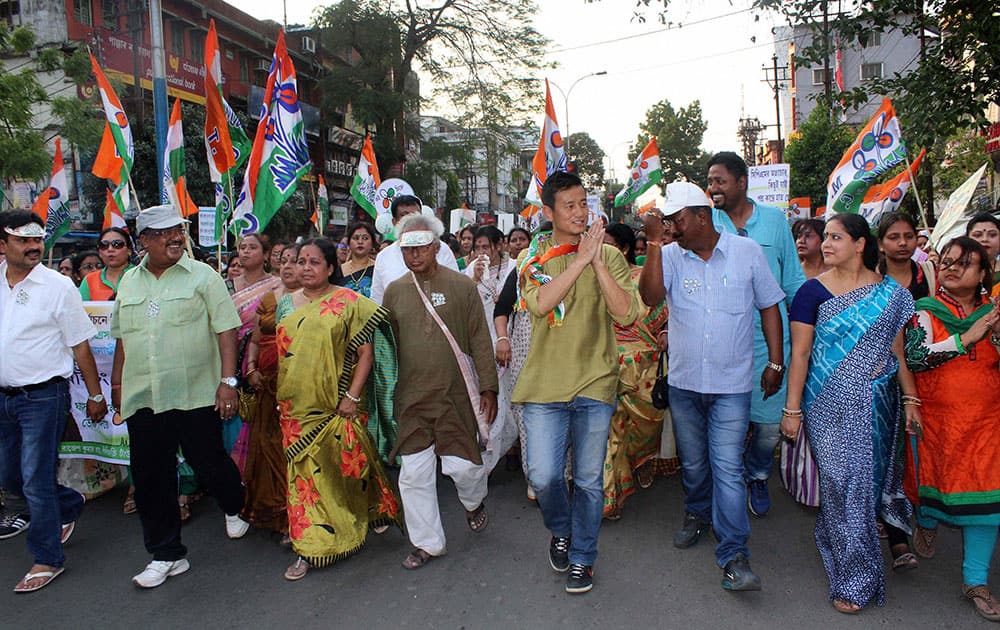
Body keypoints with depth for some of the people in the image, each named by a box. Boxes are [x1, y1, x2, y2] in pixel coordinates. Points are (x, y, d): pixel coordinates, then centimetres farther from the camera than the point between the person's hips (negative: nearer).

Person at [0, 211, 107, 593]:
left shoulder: (58, 286, -9)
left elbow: (80, 346, -7)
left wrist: (95, 395, -5)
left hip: (42, 397, -6)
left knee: (35, 480, -2)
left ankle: (47, 559, 12)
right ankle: (69, 505, 41)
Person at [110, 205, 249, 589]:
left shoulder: (203, 276, -2)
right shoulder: (129, 283, 12)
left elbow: (226, 330, -7)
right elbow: (122, 338, 20)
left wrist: (228, 380, -14)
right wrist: (117, 382, 19)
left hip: (196, 394, -4)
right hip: (142, 398, 4)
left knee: (209, 463, 6)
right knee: (150, 478, 7)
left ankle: (235, 510, 39)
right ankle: (166, 555, 22)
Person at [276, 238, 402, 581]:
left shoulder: (348, 302, -5)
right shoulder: (286, 304, 10)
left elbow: (365, 353, -8)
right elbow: (276, 352, 17)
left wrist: (352, 396, -14)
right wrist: (279, 397, 11)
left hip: (336, 407, -4)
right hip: (296, 408, 4)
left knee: (342, 471, 5)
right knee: (305, 473, 7)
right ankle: (310, 549, 20)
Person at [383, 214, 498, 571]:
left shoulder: (461, 286, -1)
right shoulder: (394, 291, 7)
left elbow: (480, 340, -2)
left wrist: (488, 388, -5)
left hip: (456, 394, -2)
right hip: (411, 398, 3)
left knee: (462, 465, -1)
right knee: (414, 474, 5)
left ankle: (474, 502, 35)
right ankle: (427, 542, 23)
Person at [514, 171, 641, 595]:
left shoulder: (609, 256, 2)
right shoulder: (532, 258, 3)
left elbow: (626, 314, -10)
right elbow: (540, 304, -17)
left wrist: (597, 262, -16)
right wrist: (580, 258, -18)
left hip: (595, 384, 0)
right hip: (545, 384, 0)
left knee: (589, 480, 9)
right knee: (543, 475, -4)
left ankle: (581, 557, 31)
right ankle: (560, 530, 30)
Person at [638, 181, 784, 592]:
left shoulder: (747, 252, -3)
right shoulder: (670, 255, -2)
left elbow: (769, 307, 5)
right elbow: (650, 296, -19)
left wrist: (775, 362, 2)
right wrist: (655, 243, -22)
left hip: (732, 384, -2)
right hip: (684, 381, 2)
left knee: (727, 467, -6)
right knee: (692, 462, 18)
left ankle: (734, 555, 2)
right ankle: (697, 514, 43)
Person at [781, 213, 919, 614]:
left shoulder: (889, 292, 4)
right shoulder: (814, 291, -4)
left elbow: (897, 351, 10)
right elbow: (799, 353, -5)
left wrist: (910, 399, 7)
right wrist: (792, 409, -7)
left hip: (877, 402, 2)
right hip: (831, 404, -2)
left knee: (874, 474, 11)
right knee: (841, 480, 0)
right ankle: (853, 578, 13)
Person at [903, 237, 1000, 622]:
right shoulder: (926, 312, -3)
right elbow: (914, 357, -18)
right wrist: (966, 338, -20)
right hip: (934, 415, -2)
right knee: (932, 473, 12)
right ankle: (926, 524, 47)